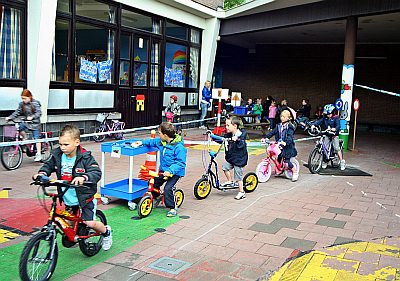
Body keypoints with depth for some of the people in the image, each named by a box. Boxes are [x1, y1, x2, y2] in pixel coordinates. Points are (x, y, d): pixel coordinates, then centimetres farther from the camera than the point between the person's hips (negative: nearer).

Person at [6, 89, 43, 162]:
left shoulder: (35, 103, -11)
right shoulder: (22, 104, 4)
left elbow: (39, 113, -19)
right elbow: (17, 112, 4)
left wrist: (32, 117, -36)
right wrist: (10, 117, -10)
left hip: (35, 123, -5)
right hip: (26, 122, 5)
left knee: (36, 138, -6)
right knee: (19, 127, -23)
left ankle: (38, 154, -2)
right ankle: (25, 139, 3)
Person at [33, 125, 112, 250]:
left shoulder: (85, 157, -19)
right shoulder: (57, 155, -3)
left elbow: (97, 172, -27)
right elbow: (48, 165, 13)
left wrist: (84, 177, -46)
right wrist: (42, 173, -9)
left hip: (84, 197, -5)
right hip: (68, 198, 5)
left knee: (89, 222, -8)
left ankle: (106, 231, 23)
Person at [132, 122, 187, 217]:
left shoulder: (178, 147, -22)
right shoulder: (161, 142, 3)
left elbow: (181, 163, -24)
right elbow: (153, 141, 25)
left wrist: (170, 171, -33)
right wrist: (142, 142, 13)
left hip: (175, 172, -8)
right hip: (163, 170, 8)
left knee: (168, 188, -23)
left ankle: (172, 208, -8)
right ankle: (156, 199, 34)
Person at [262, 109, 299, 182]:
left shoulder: (289, 127, -10)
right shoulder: (278, 126, 10)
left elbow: (290, 136, -23)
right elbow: (272, 132, 7)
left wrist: (285, 142, -41)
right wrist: (265, 138, -6)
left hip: (288, 146, -6)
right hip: (279, 145, 6)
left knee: (286, 160, -11)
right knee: (279, 159, 11)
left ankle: (295, 172, 5)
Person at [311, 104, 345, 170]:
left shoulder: (335, 118, -8)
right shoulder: (325, 118, 4)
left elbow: (338, 125, -20)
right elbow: (319, 121, -5)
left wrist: (335, 129, -42)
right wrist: (313, 124, -24)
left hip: (334, 135, -4)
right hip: (327, 135, 4)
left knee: (337, 148, -13)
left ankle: (342, 162, -1)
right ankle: (324, 161, 18)